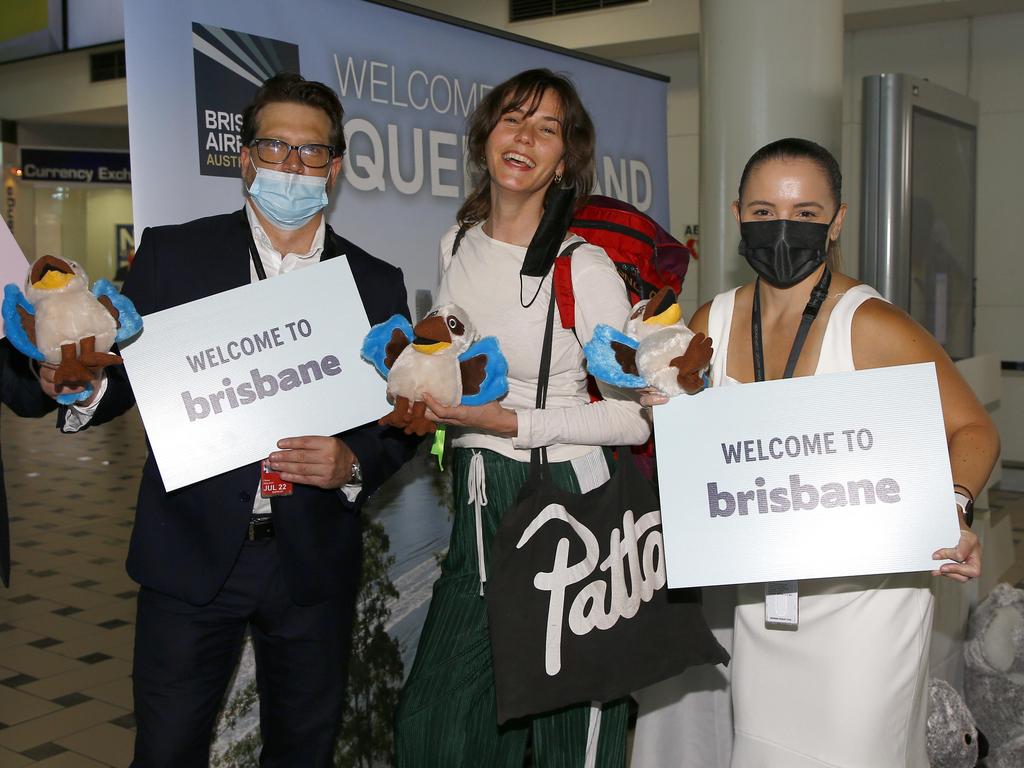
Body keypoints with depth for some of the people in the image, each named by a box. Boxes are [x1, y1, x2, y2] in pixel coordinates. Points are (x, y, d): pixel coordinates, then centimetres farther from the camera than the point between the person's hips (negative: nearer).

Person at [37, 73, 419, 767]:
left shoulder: (376, 283, 4)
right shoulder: (173, 254, 1)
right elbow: (124, 373, 1)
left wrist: (353, 464, -13)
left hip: (315, 565, 2)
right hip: (193, 555, -1)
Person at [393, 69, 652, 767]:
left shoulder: (585, 268, -14)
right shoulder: (457, 245, 8)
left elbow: (634, 419, -14)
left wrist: (510, 422, -20)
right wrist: (426, 396, 6)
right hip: (477, 506, 7)